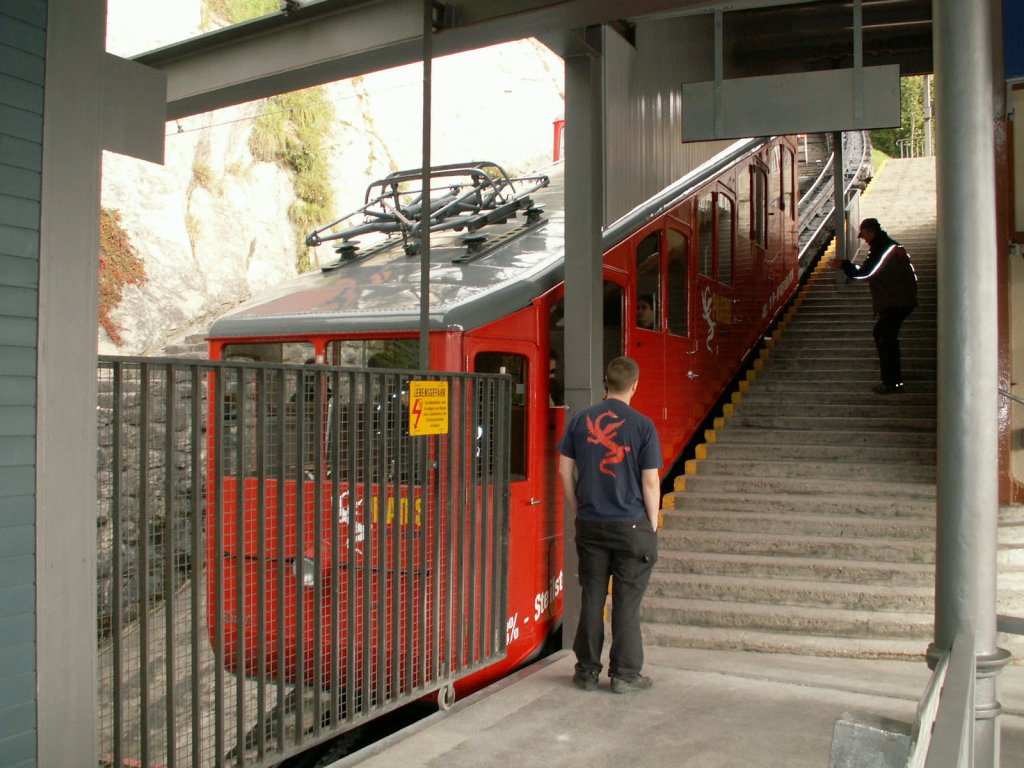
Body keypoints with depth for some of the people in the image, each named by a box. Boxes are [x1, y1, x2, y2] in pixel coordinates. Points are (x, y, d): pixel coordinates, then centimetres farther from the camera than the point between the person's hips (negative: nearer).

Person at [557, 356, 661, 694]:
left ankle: (587, 671, 20)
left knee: (592, 597, 11)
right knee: (627, 600, 6)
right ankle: (625, 673, 14)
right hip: (631, 525, -3)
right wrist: (653, 525, 3)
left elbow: (564, 469, 4)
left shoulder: (580, 419, 1)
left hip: (590, 524, 3)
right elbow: (650, 481, -8)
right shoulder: (642, 425, -8)